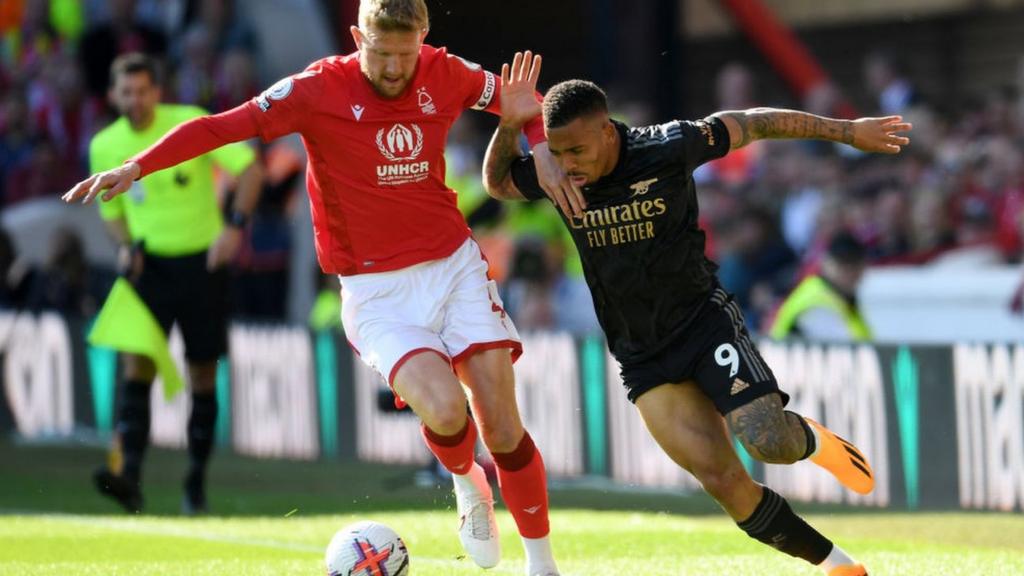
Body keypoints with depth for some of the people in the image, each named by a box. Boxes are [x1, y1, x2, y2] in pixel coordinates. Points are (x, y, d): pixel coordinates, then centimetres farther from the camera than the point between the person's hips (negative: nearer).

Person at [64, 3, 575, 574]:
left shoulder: (445, 75, -2)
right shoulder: (319, 89, -12)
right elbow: (222, 125, -18)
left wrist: (544, 152, 0)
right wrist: (136, 168, -27)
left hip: (455, 266, 3)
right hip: (377, 290, -3)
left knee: (503, 427, -5)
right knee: (443, 407, -25)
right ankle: (466, 484, 11)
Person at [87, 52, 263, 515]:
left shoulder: (192, 123, -9)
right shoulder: (104, 146, 2)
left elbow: (250, 168, -8)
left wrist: (235, 225, -20)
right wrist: (126, 246, -4)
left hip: (200, 262, -2)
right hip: (149, 264, 2)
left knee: (203, 374, 2)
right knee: (137, 364, -15)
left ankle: (196, 481, 13)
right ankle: (129, 476, -25)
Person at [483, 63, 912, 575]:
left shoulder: (667, 149, -18)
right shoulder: (553, 175, -9)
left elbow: (754, 124, -6)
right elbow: (497, 183, 11)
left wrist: (847, 131, 2)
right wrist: (508, 126, -12)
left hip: (702, 319, -3)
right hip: (641, 356, 3)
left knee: (770, 444, -20)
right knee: (722, 479, -7)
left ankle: (814, 441, 18)